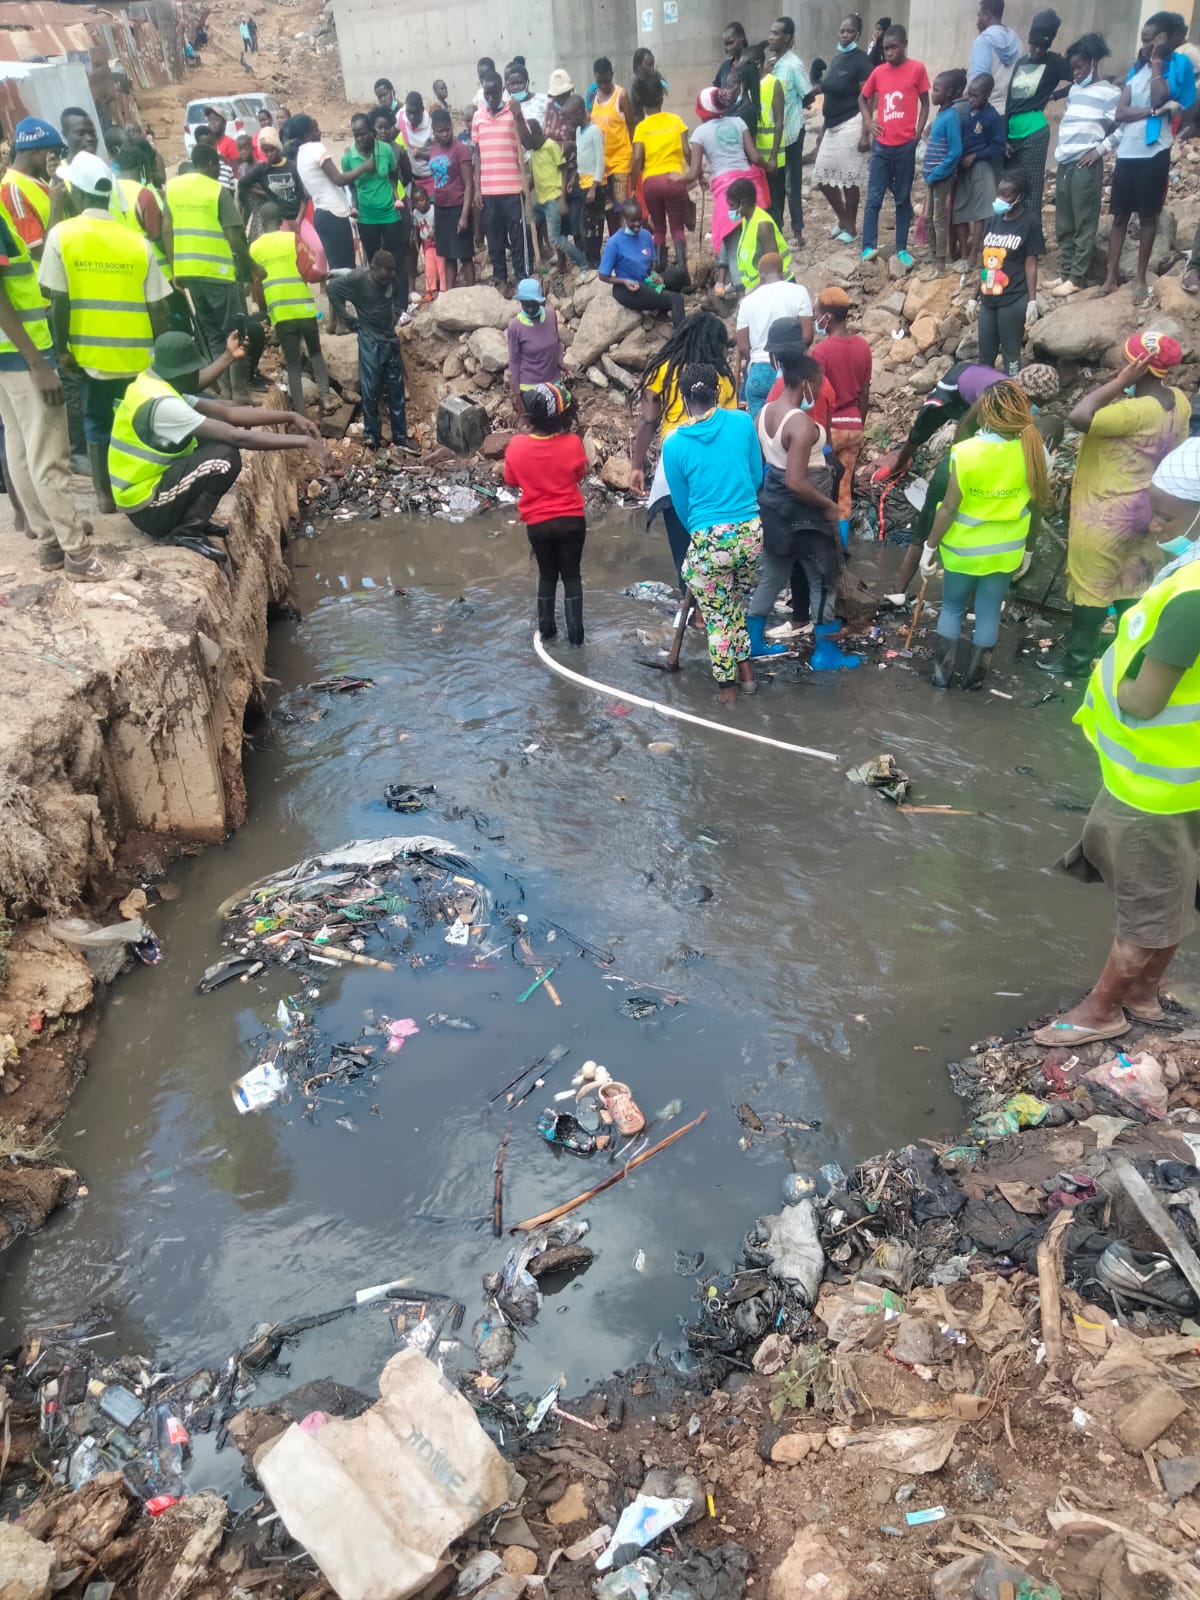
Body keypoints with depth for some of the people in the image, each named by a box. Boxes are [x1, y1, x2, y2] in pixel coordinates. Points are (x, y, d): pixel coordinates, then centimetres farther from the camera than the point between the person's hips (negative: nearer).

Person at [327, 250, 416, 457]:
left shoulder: (391, 281, 1)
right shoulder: (357, 279, -12)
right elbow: (332, 288, -5)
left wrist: (396, 318, 5)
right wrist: (348, 319, -6)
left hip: (390, 338, 5)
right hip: (370, 339, -5)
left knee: (396, 389, 5)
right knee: (370, 388, -6)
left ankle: (400, 437, 9)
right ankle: (371, 433, 5)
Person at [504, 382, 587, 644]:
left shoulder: (516, 447, -14)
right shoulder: (573, 444, -17)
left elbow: (511, 482, 2)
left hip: (537, 524, 1)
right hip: (571, 521, -1)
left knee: (547, 575, 20)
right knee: (571, 575, 13)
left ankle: (546, 630, 27)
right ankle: (575, 633, 16)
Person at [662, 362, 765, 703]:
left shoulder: (674, 443, -3)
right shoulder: (742, 421, 0)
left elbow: (681, 503, 7)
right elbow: (757, 477, 11)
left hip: (708, 541, -3)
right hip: (751, 532, 3)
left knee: (716, 616, 15)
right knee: (738, 605, 27)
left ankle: (727, 687, 27)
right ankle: (744, 669, 34)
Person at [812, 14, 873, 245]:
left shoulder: (861, 60, -9)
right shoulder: (836, 57, 14)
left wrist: (865, 133, -19)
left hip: (851, 125, -8)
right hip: (832, 126, 8)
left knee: (850, 177, -2)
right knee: (822, 175, 8)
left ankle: (851, 227, 9)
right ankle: (841, 218, 25)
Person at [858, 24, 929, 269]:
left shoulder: (917, 69, -2)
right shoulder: (878, 72, 5)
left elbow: (925, 103, 4)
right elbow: (863, 98, 20)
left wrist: (918, 132, -6)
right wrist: (868, 122, 4)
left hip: (906, 146, -2)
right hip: (881, 145, 2)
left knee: (903, 200, 6)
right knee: (874, 199, -1)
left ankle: (901, 250, 11)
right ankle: (869, 247, 1)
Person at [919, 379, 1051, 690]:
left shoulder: (966, 452, -23)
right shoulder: (1034, 451, -12)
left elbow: (949, 507, -19)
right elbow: (1038, 505, -1)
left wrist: (930, 546, -6)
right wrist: (1027, 546, 14)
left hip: (964, 548, -2)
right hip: (1006, 551, 3)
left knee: (952, 608, 18)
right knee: (989, 613, 16)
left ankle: (942, 673, 25)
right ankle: (975, 676, 28)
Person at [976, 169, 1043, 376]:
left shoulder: (1030, 221, -7)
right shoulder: (994, 219, 9)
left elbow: (1030, 264, -9)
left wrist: (1032, 300, -12)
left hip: (1013, 300, -6)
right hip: (988, 298, 6)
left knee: (1010, 353, 2)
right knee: (985, 355, 11)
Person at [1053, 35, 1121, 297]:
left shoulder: (1109, 92, -2)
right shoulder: (1073, 90, 18)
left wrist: (1100, 150, -13)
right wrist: (1058, 153, 17)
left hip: (1086, 165, -7)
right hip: (1064, 164, 7)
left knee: (1084, 224, -5)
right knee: (1063, 224, 8)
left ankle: (1078, 278, -4)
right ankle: (1066, 272, 15)